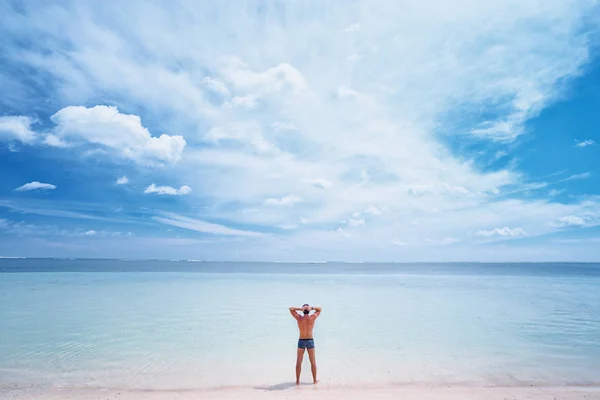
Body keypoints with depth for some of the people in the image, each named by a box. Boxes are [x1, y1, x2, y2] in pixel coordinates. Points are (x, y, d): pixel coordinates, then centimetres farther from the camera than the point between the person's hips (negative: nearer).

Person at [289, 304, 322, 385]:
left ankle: (298, 380, 12)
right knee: (313, 361, 13)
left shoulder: (299, 318, -10)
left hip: (301, 341, 0)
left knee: (299, 362, 9)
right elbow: (319, 309, 6)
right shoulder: (313, 317, -9)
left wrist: (300, 308, -14)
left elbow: (291, 309, 0)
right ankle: (315, 380, 19)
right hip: (310, 341, 1)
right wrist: (311, 308, -11)